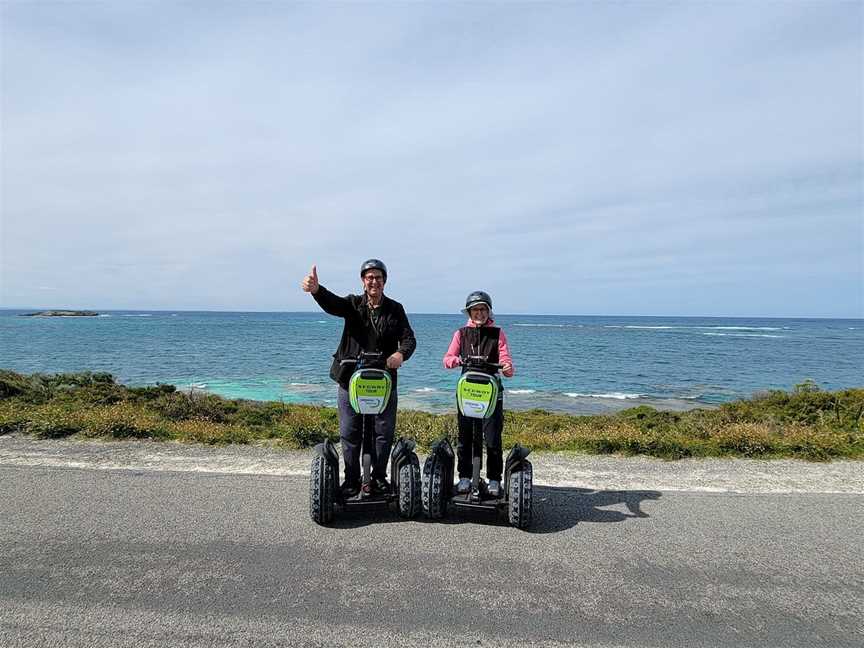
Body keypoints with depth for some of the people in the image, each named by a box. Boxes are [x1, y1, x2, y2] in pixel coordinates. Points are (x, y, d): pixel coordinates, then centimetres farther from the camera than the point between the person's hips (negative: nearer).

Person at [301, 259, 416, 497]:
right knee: (349, 433, 7)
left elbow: (409, 339, -4)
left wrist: (401, 354, -28)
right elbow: (332, 303, -20)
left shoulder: (395, 309, 4)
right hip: (350, 379, 0)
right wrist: (315, 289, -44)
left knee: (384, 432, 8)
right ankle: (352, 479, 22)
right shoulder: (353, 304, 1)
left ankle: (379, 478, 26)